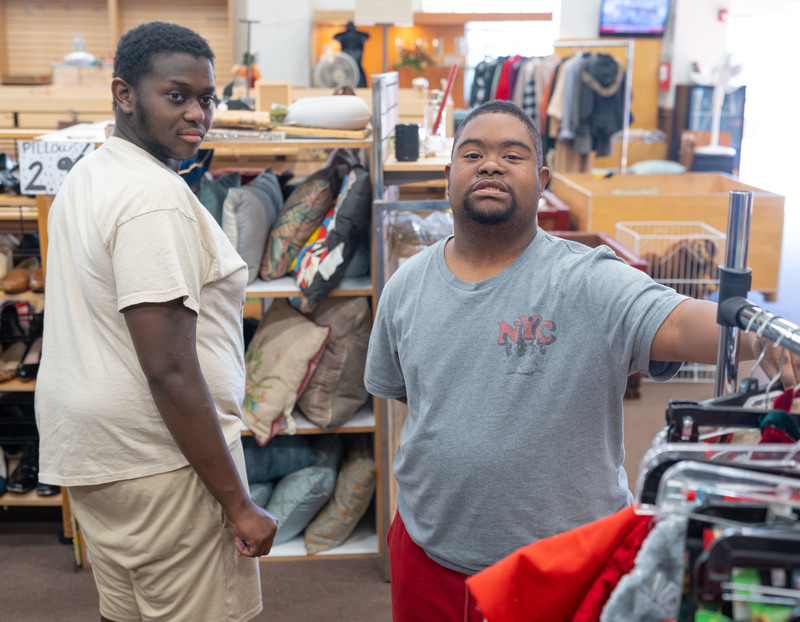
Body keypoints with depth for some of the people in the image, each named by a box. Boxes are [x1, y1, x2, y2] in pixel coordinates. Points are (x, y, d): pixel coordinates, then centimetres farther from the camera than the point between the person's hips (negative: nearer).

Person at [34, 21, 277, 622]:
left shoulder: (85, 176, 12)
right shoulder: (158, 196, -19)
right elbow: (170, 370, -24)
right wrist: (239, 505, -19)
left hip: (86, 449, 10)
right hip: (161, 459, -10)